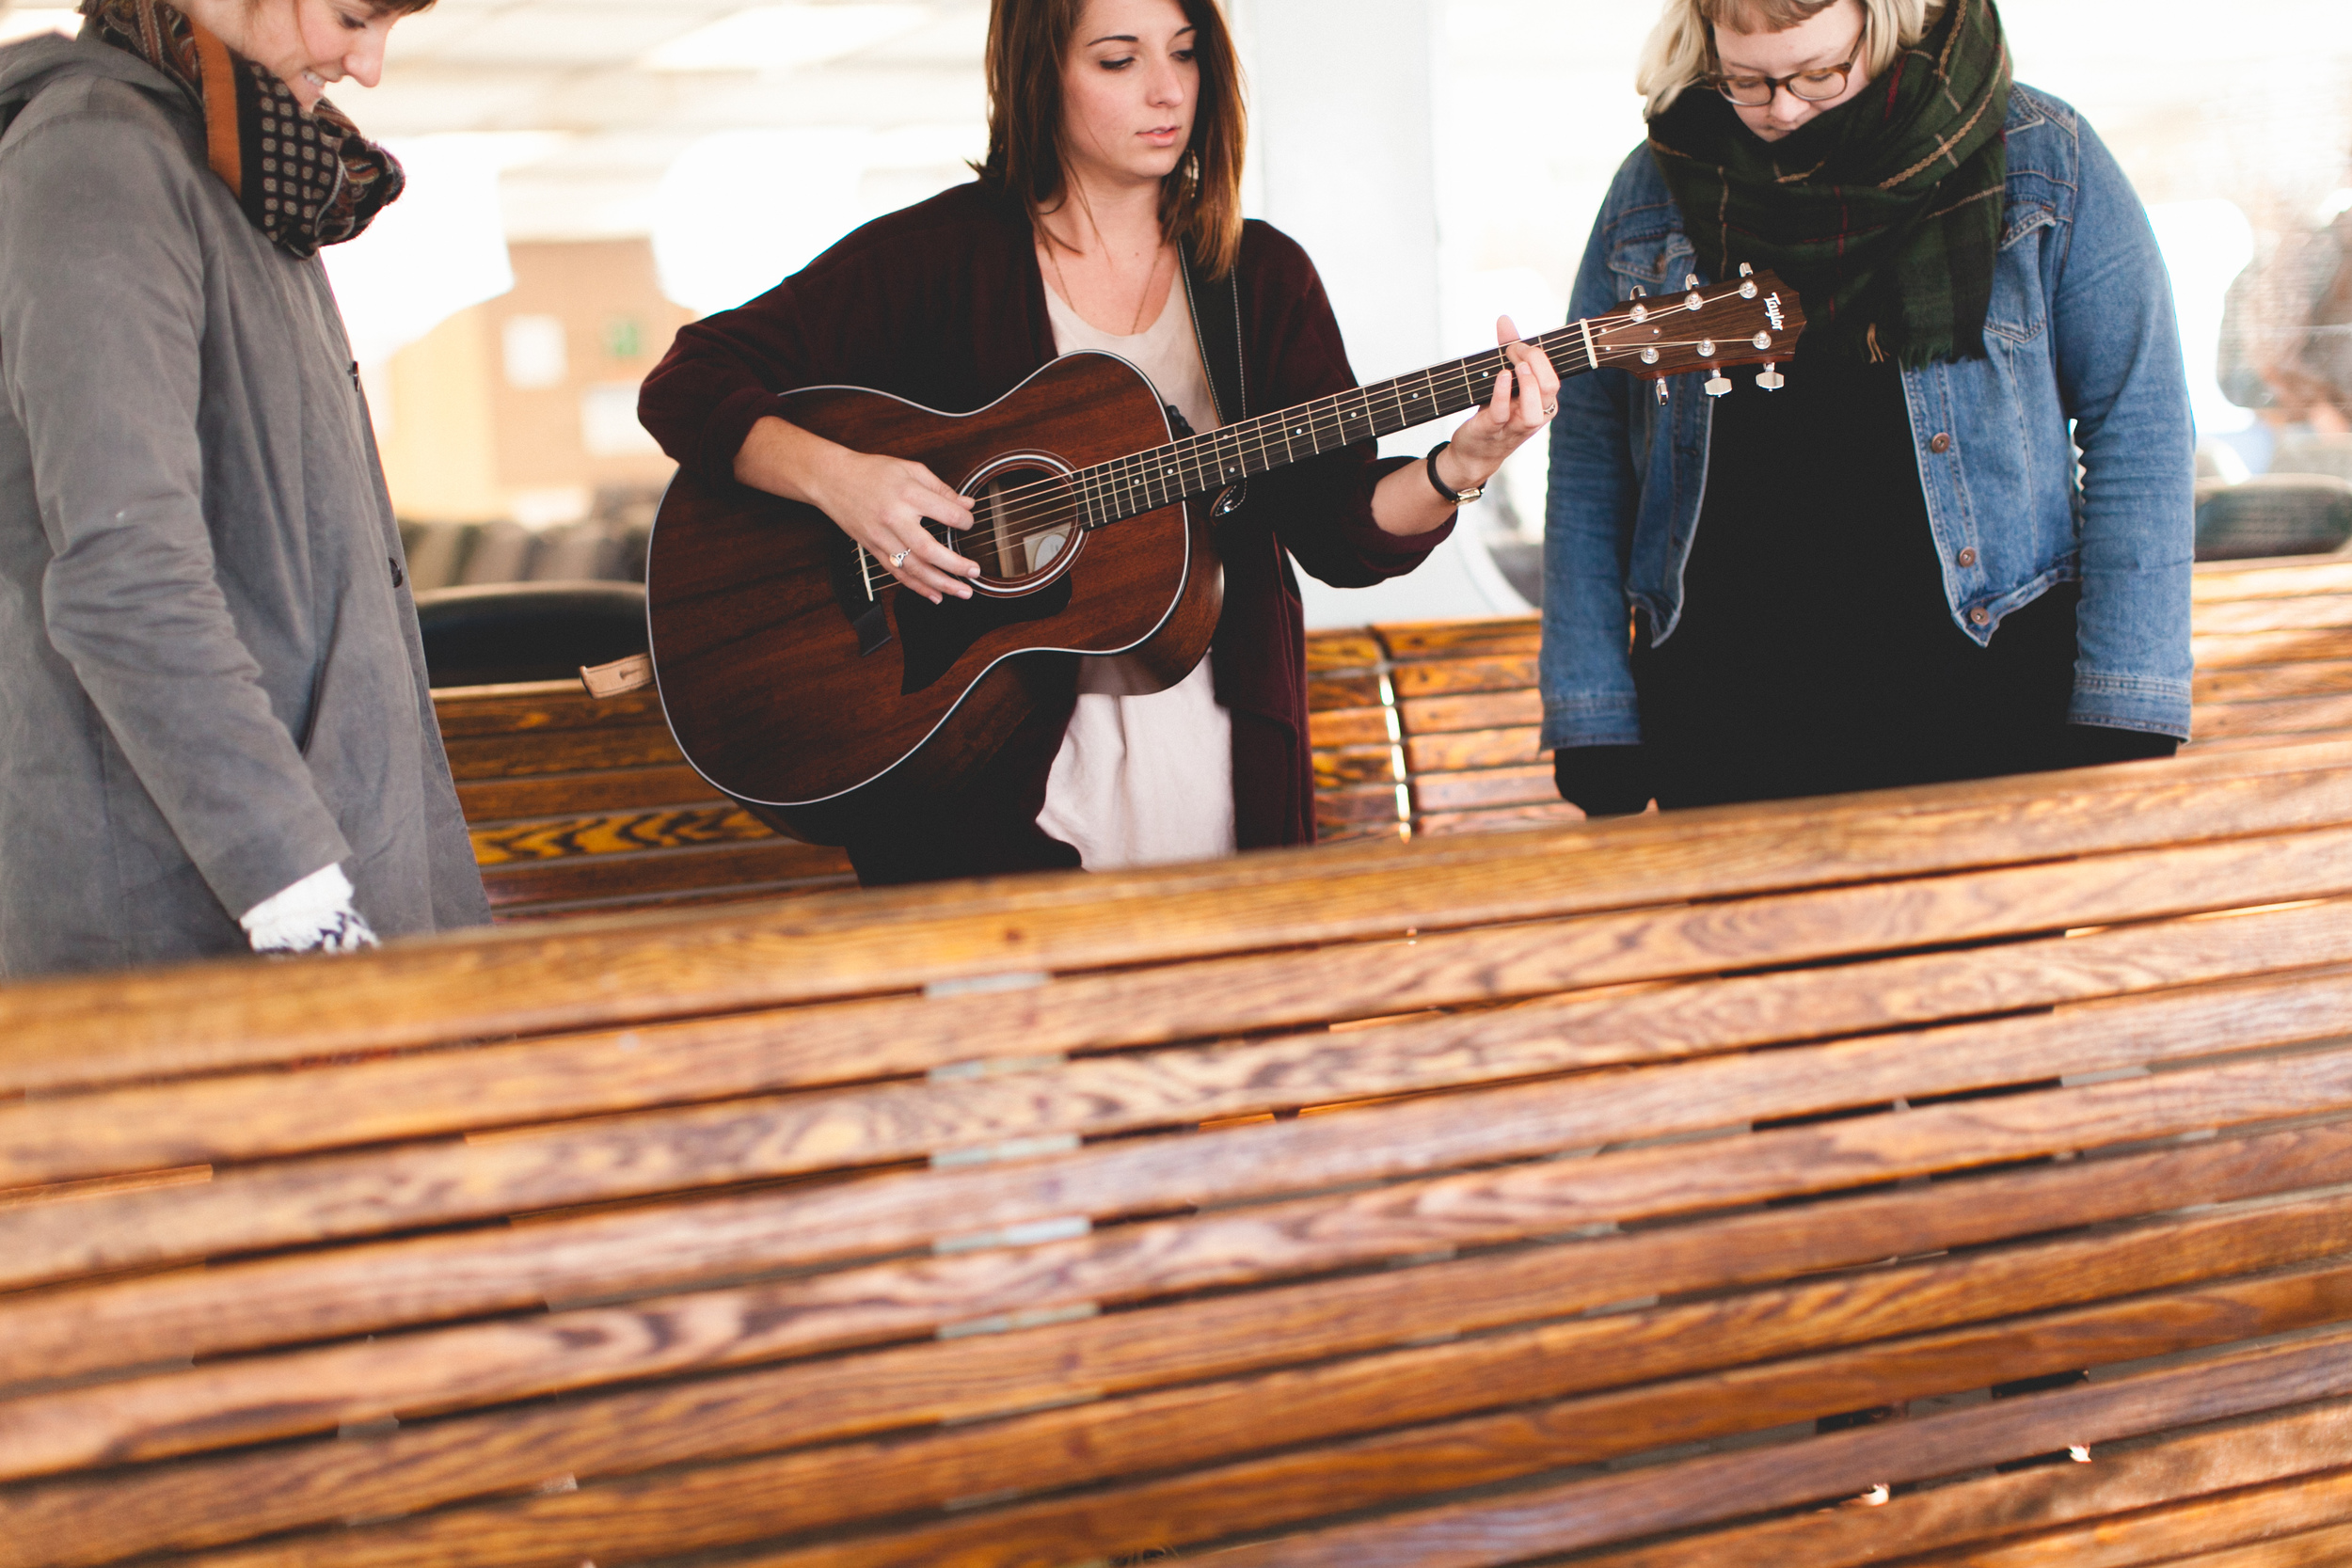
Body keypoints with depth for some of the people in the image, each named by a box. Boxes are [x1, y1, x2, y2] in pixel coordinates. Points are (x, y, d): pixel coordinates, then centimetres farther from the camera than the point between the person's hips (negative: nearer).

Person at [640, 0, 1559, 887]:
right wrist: (831, 474, -23)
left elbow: (1341, 532, -3)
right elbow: (688, 385, -6)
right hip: (981, 777, -3)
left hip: (1215, 774, 3)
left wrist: (1457, 469, -22)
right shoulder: (939, 257, -4)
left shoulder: (1263, 276, 5)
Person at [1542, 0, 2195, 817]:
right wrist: (1594, 750, -1)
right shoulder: (1653, 191, 3)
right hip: (1723, 713, 2)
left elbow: (2140, 435, -3)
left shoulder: (2041, 165, -2)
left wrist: (2125, 723, -9)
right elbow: (1588, 469, 5)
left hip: (1986, 702, -1)